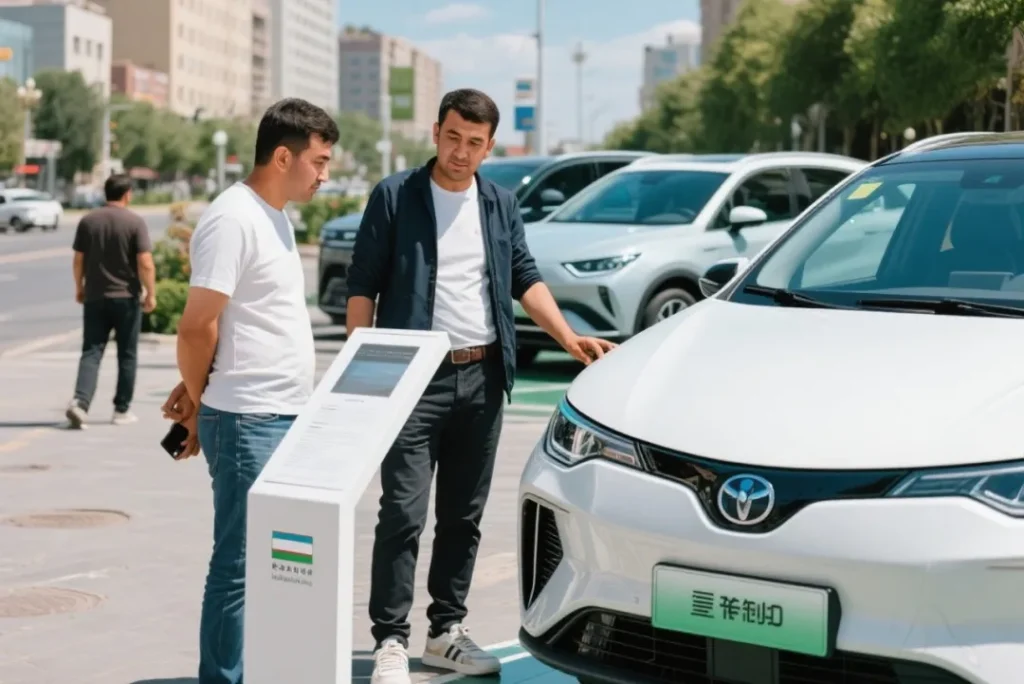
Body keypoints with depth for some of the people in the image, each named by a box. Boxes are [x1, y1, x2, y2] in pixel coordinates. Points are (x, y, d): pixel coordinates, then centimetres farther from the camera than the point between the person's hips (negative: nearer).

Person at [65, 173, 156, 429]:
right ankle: (122, 410, 14)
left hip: (94, 297, 3)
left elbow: (78, 260, 5)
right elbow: (145, 264, -13)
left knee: (91, 352, 2)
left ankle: (80, 401, -18)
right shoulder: (135, 222, -8)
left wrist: (79, 288, 17)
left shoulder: (88, 220, 2)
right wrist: (150, 293, -4)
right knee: (127, 355, 9)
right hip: (126, 297, -2)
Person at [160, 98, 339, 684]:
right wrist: (199, 402, -2)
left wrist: (199, 394, 11)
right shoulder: (234, 219, -15)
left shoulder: (277, 217, 14)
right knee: (241, 566, -3)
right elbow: (198, 327, -17)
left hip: (288, 417, 9)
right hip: (248, 422, -9)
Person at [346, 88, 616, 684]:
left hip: (483, 379, 5)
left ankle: (447, 632, 21)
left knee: (464, 516, 10)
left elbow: (526, 280, 13)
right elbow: (362, 288, -2)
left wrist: (569, 338, -1)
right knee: (404, 513, -7)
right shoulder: (395, 196, -2)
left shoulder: (502, 204, 12)